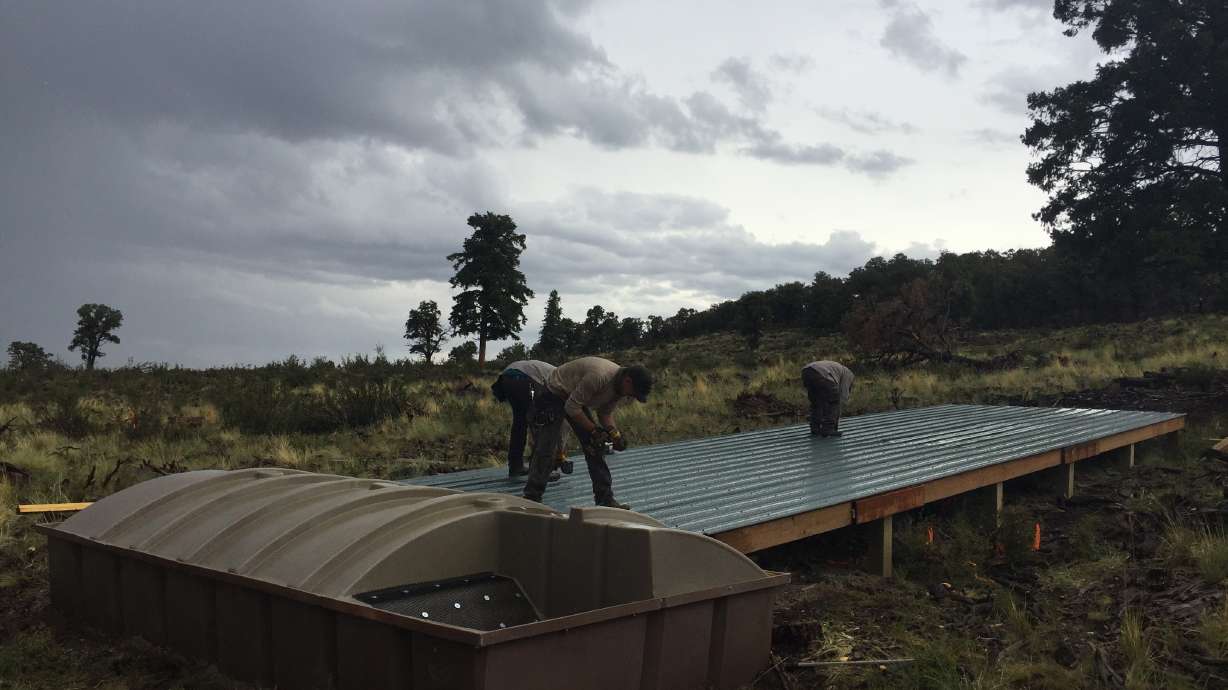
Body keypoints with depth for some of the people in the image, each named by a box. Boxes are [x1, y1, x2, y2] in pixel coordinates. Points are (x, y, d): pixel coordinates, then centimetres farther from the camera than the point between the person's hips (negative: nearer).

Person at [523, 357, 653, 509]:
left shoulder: (621, 386, -9)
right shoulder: (599, 376, -37)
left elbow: (605, 413, 4)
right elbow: (571, 407, -30)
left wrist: (614, 432, -14)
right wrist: (594, 430, -26)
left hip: (576, 400, 9)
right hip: (555, 394, -8)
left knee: (595, 448, 3)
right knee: (547, 449, -12)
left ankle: (605, 499, 7)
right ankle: (531, 498, -2)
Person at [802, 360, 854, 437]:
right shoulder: (848, 374, 27)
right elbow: (843, 398, 19)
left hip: (806, 372, 7)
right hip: (820, 374, -7)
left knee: (816, 402, 25)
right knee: (833, 401, 10)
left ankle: (815, 429, 21)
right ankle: (827, 430, 10)